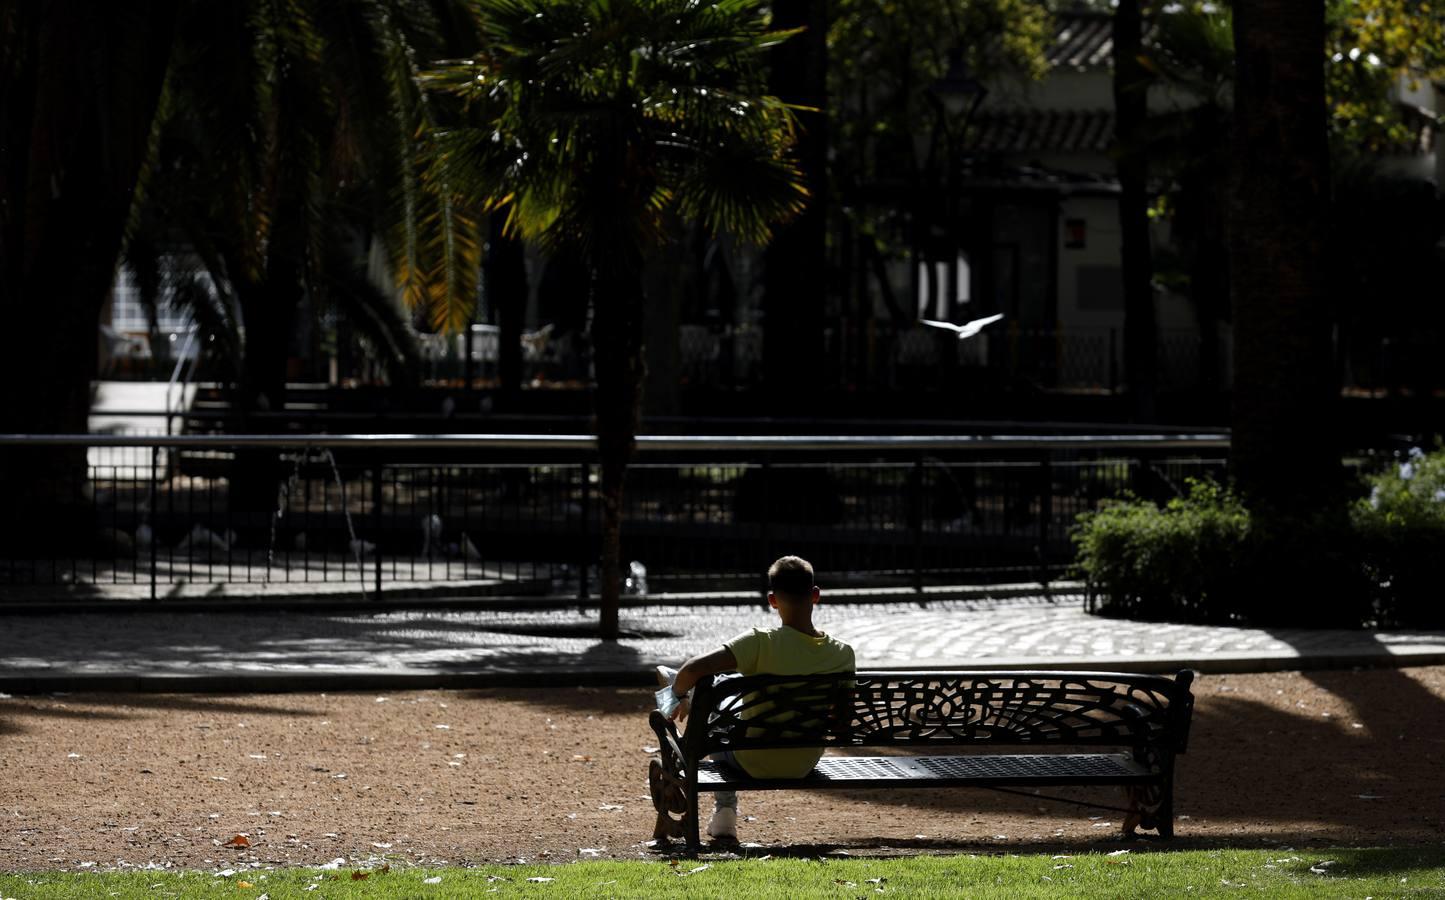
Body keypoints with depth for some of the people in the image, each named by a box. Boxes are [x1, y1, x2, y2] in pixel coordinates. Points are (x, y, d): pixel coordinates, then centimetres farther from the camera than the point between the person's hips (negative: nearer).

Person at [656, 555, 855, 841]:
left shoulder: (762, 643, -25)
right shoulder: (843, 654, -13)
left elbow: (692, 669, -30)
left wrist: (680, 696, -9)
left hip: (753, 764, -4)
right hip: (805, 766, 4)